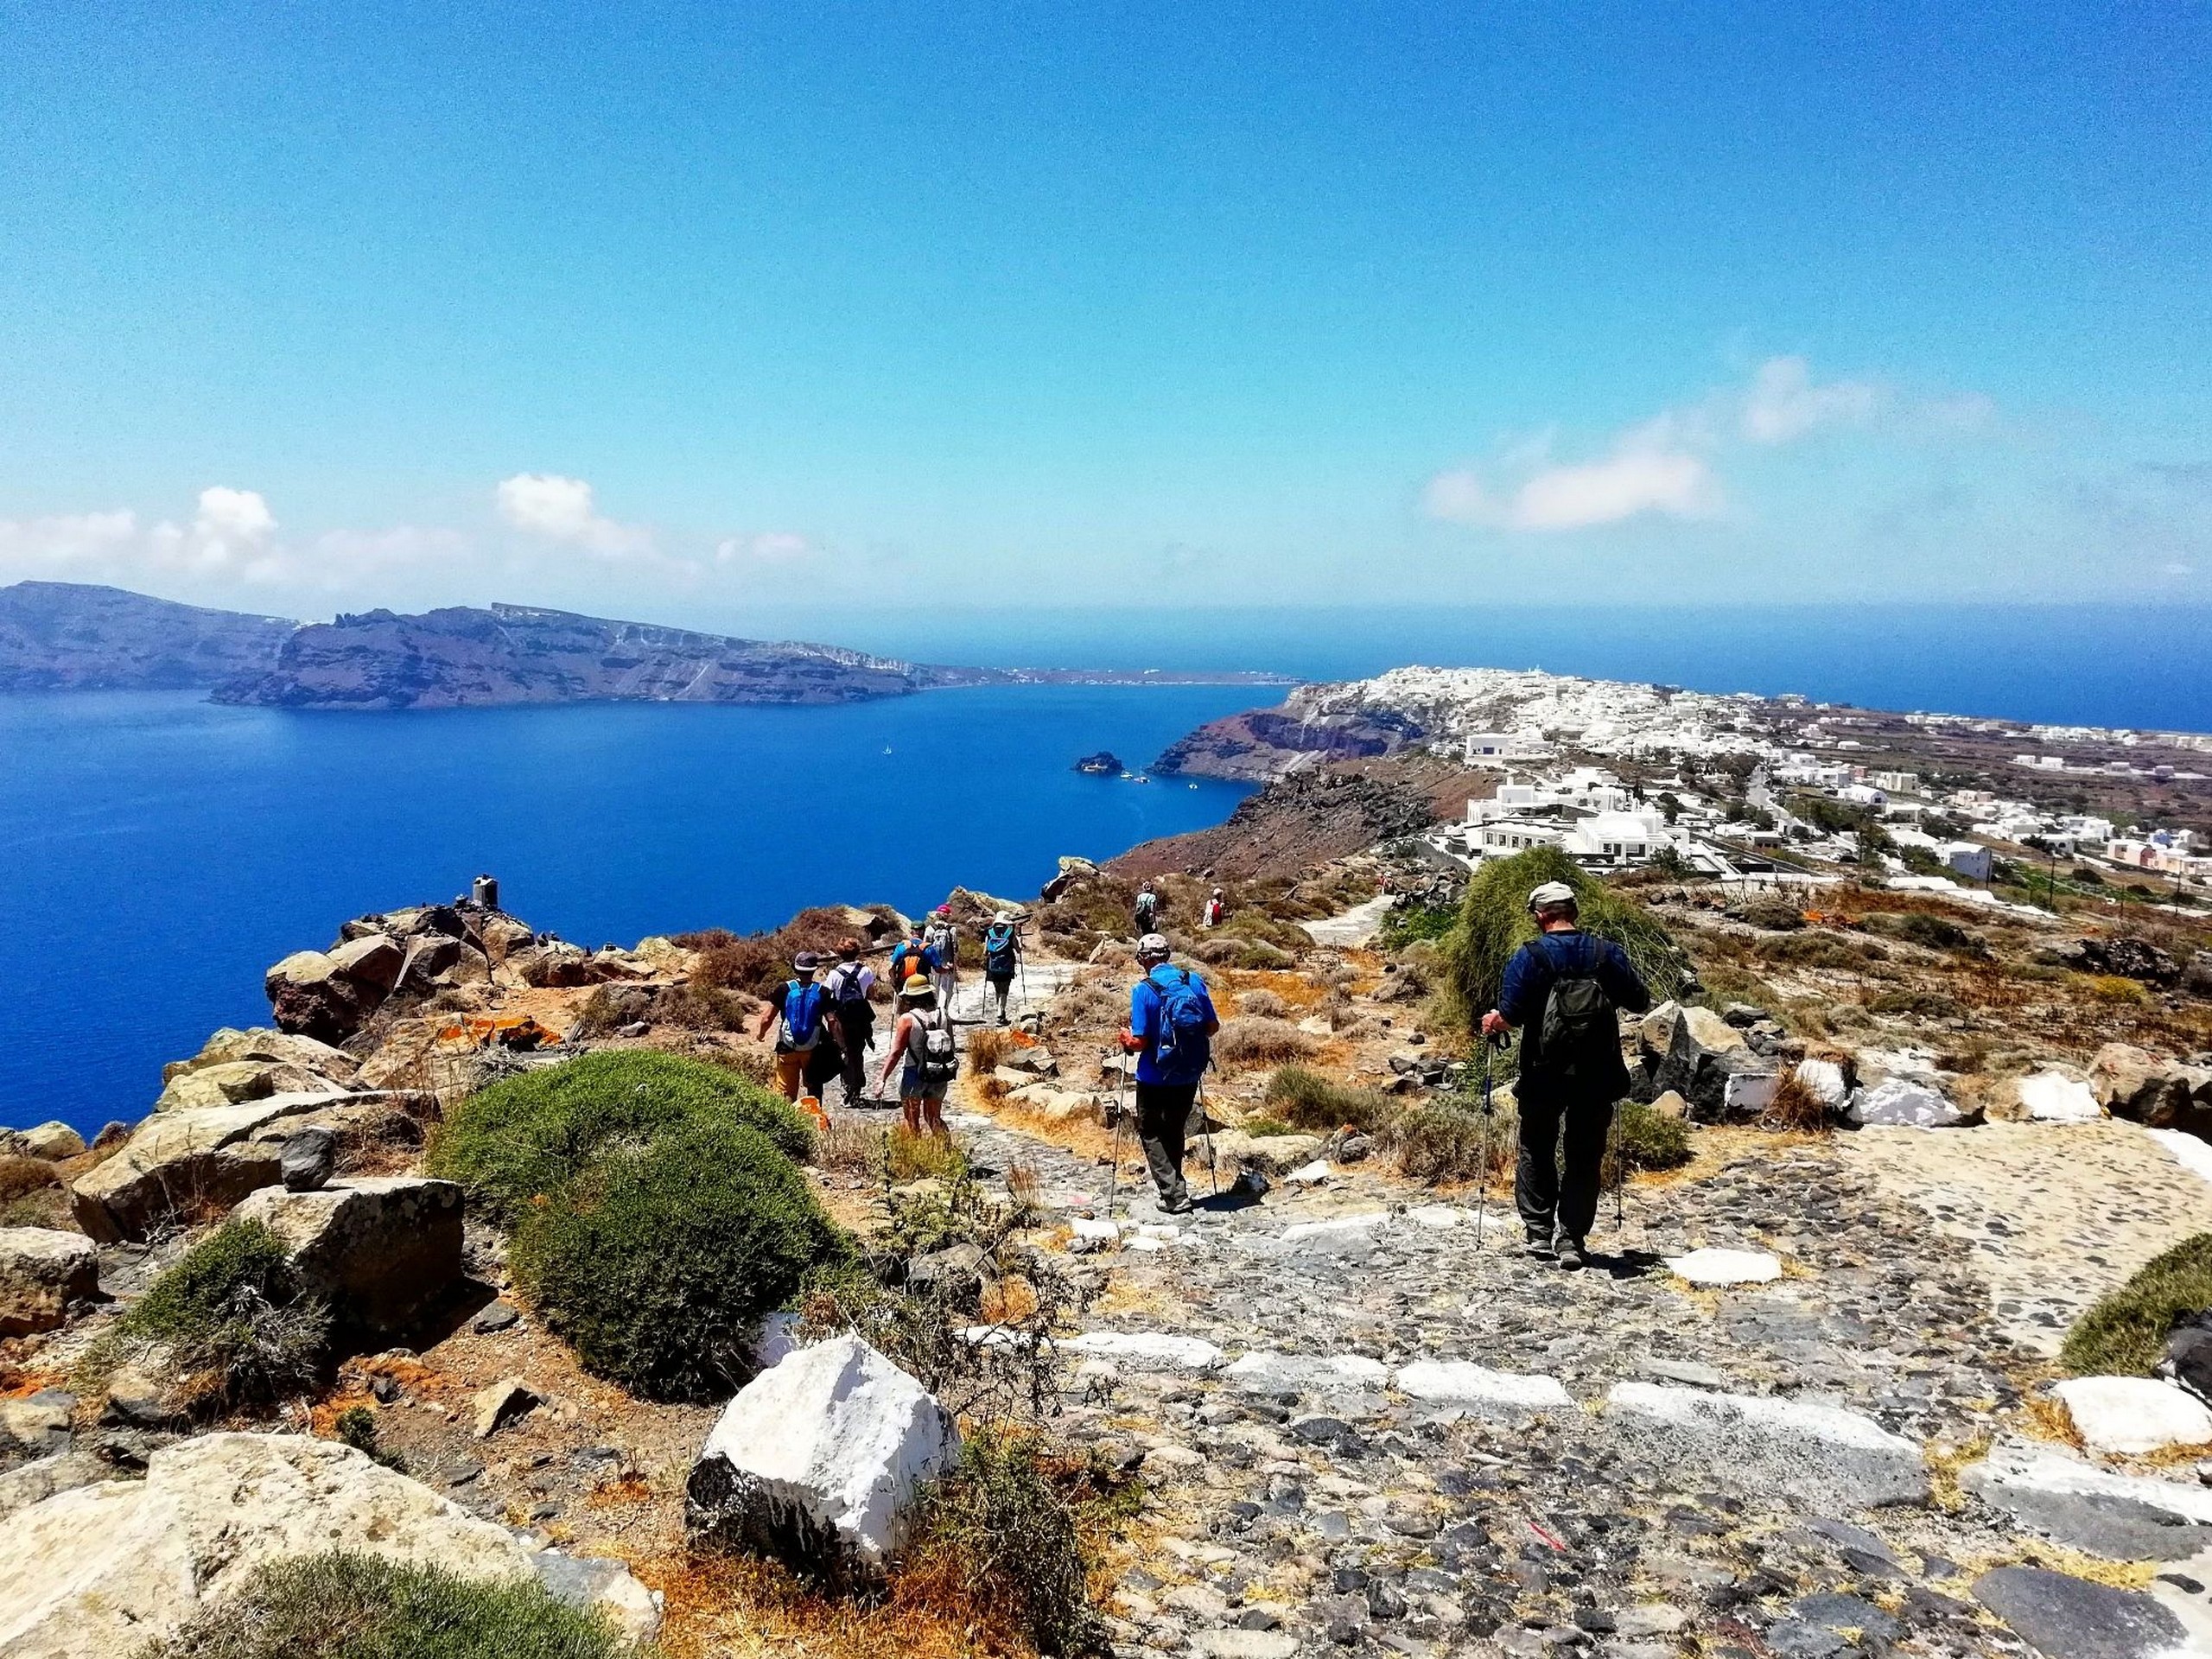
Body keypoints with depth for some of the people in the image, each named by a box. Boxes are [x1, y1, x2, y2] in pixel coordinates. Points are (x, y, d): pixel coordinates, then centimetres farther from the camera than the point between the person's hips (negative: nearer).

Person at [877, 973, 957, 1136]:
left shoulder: (908, 1019, -13)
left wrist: (883, 1078, -11)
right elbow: (951, 1047, 6)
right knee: (934, 1118, 17)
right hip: (940, 1076, 4)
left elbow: (896, 1052, -14)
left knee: (912, 1121, 10)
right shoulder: (943, 1016, 0)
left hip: (915, 1075, -4)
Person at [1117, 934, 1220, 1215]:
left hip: (1155, 1078, -4)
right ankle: (1174, 1185, 33)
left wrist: (1127, 1040, 3)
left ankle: (1174, 1194, 3)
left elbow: (1140, 1042, -18)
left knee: (1150, 1133, 13)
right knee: (1175, 1131, 23)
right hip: (1189, 1075, 5)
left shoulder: (1143, 990, -17)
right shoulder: (1194, 981, -4)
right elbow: (1213, 1026, 2)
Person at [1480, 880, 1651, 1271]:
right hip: (1596, 1077, 2)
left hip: (1543, 1076, -1)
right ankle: (1572, 1240, 7)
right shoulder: (1608, 953, -3)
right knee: (1585, 1157, 11)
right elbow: (1640, 1003, 4)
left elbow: (1509, 1014, -18)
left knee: (1536, 1151, 16)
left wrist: (1493, 1025, 3)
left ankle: (1539, 1232, 15)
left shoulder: (1529, 957, -10)